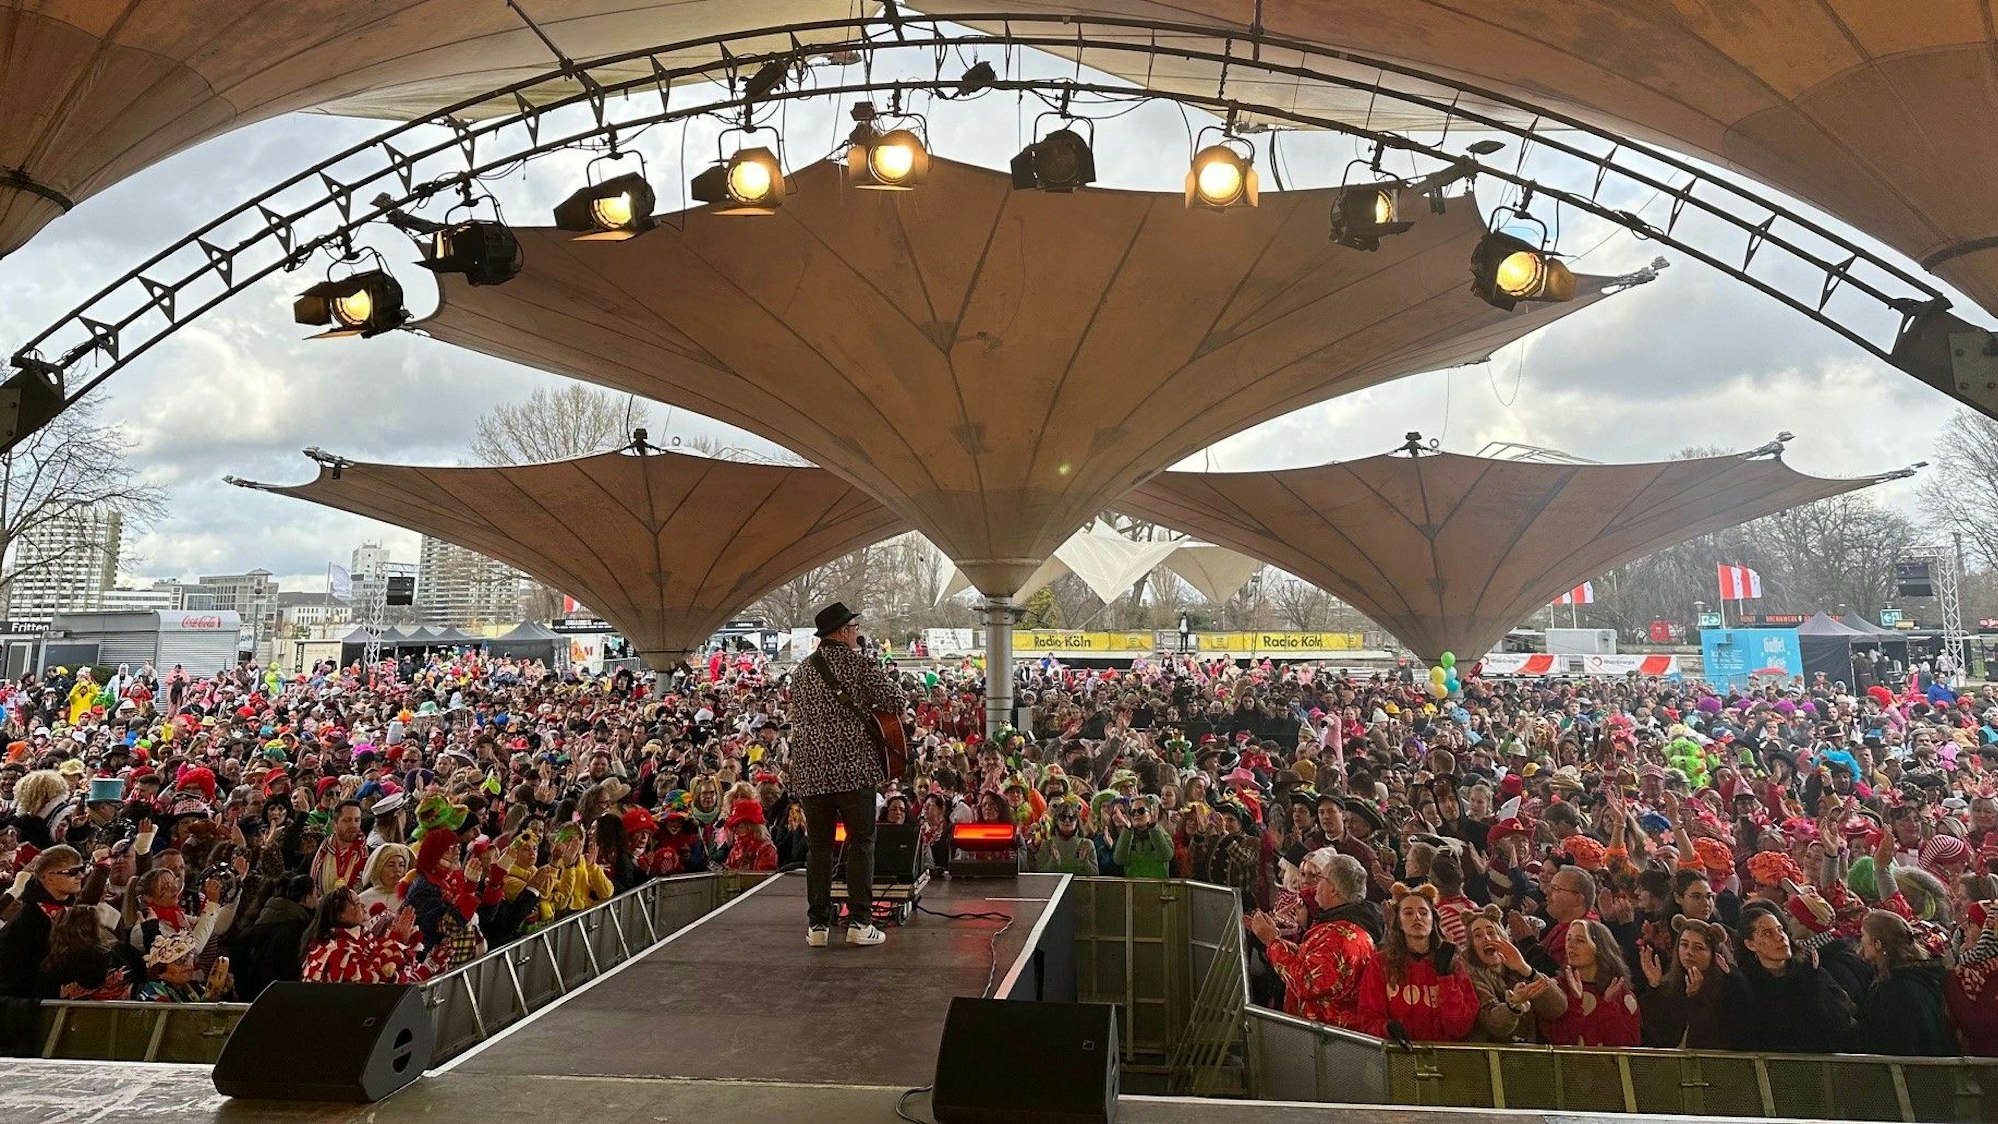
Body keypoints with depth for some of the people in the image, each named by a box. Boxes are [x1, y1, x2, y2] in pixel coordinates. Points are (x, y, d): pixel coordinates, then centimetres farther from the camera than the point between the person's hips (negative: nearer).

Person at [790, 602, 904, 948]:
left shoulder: (802, 671, 13)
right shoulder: (859, 663, -5)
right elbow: (896, 701, -8)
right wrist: (870, 706, 12)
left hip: (810, 770, 5)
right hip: (854, 766, -5)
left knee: (818, 845, 10)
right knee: (861, 842, 4)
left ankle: (818, 924, 11)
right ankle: (859, 921, 3)